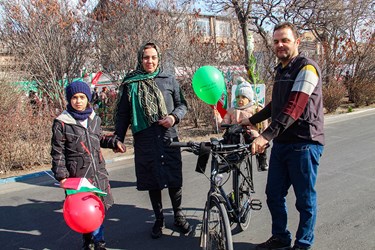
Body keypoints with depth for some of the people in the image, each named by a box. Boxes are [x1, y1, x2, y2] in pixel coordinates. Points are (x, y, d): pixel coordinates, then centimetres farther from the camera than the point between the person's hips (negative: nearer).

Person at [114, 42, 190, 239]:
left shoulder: (169, 81, 7)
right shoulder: (130, 84, 6)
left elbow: (182, 104, 11)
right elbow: (122, 114, 9)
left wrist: (175, 116, -10)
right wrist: (118, 138, 2)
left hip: (168, 138, 0)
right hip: (144, 141, 0)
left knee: (174, 180, 5)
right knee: (153, 182, 9)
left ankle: (178, 215, 30)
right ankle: (158, 219, 30)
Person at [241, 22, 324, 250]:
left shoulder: (307, 68, -12)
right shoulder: (281, 70, 15)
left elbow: (294, 108, -25)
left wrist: (266, 136, -32)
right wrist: (252, 120, 26)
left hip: (304, 144, -8)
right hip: (281, 143, 8)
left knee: (305, 199, 6)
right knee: (274, 194, 14)